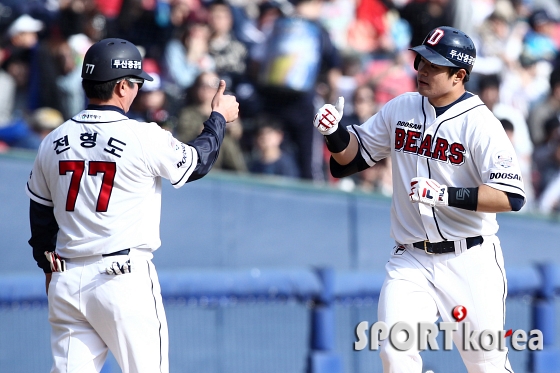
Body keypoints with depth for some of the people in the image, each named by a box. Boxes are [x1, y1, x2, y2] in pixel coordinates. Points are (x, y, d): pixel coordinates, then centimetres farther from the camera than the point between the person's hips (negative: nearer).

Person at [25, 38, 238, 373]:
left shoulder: (53, 143, 6)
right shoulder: (145, 138, -9)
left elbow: (40, 216, 15)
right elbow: (196, 163, 8)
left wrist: (49, 268, 27)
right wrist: (220, 118, 24)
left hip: (66, 280, 5)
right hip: (125, 280, -5)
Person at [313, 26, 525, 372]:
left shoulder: (480, 123, -13)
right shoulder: (401, 109, 4)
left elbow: (511, 197, -20)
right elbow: (353, 156, 15)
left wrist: (446, 195, -29)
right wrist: (336, 132, -6)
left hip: (469, 262, -4)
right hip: (411, 261, 4)